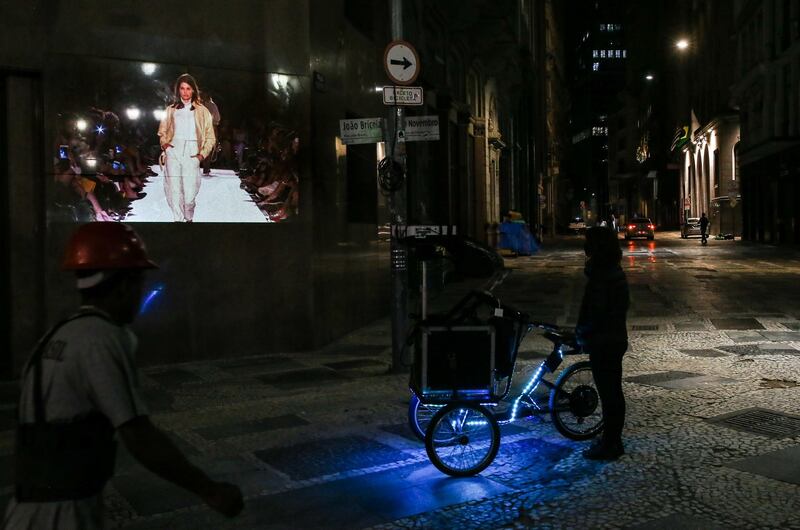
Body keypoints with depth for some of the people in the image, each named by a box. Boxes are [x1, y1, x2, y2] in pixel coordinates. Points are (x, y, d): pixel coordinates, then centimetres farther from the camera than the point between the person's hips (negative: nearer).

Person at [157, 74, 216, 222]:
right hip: (173, 153, 2)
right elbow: (162, 131, 26)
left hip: (191, 154, -2)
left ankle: (189, 218, 16)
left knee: (189, 194, -8)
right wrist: (164, 143, 6)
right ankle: (178, 219, -1)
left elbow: (210, 137, 10)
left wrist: (202, 154, -2)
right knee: (174, 191, -7)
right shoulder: (171, 110, 16)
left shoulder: (202, 111, 11)